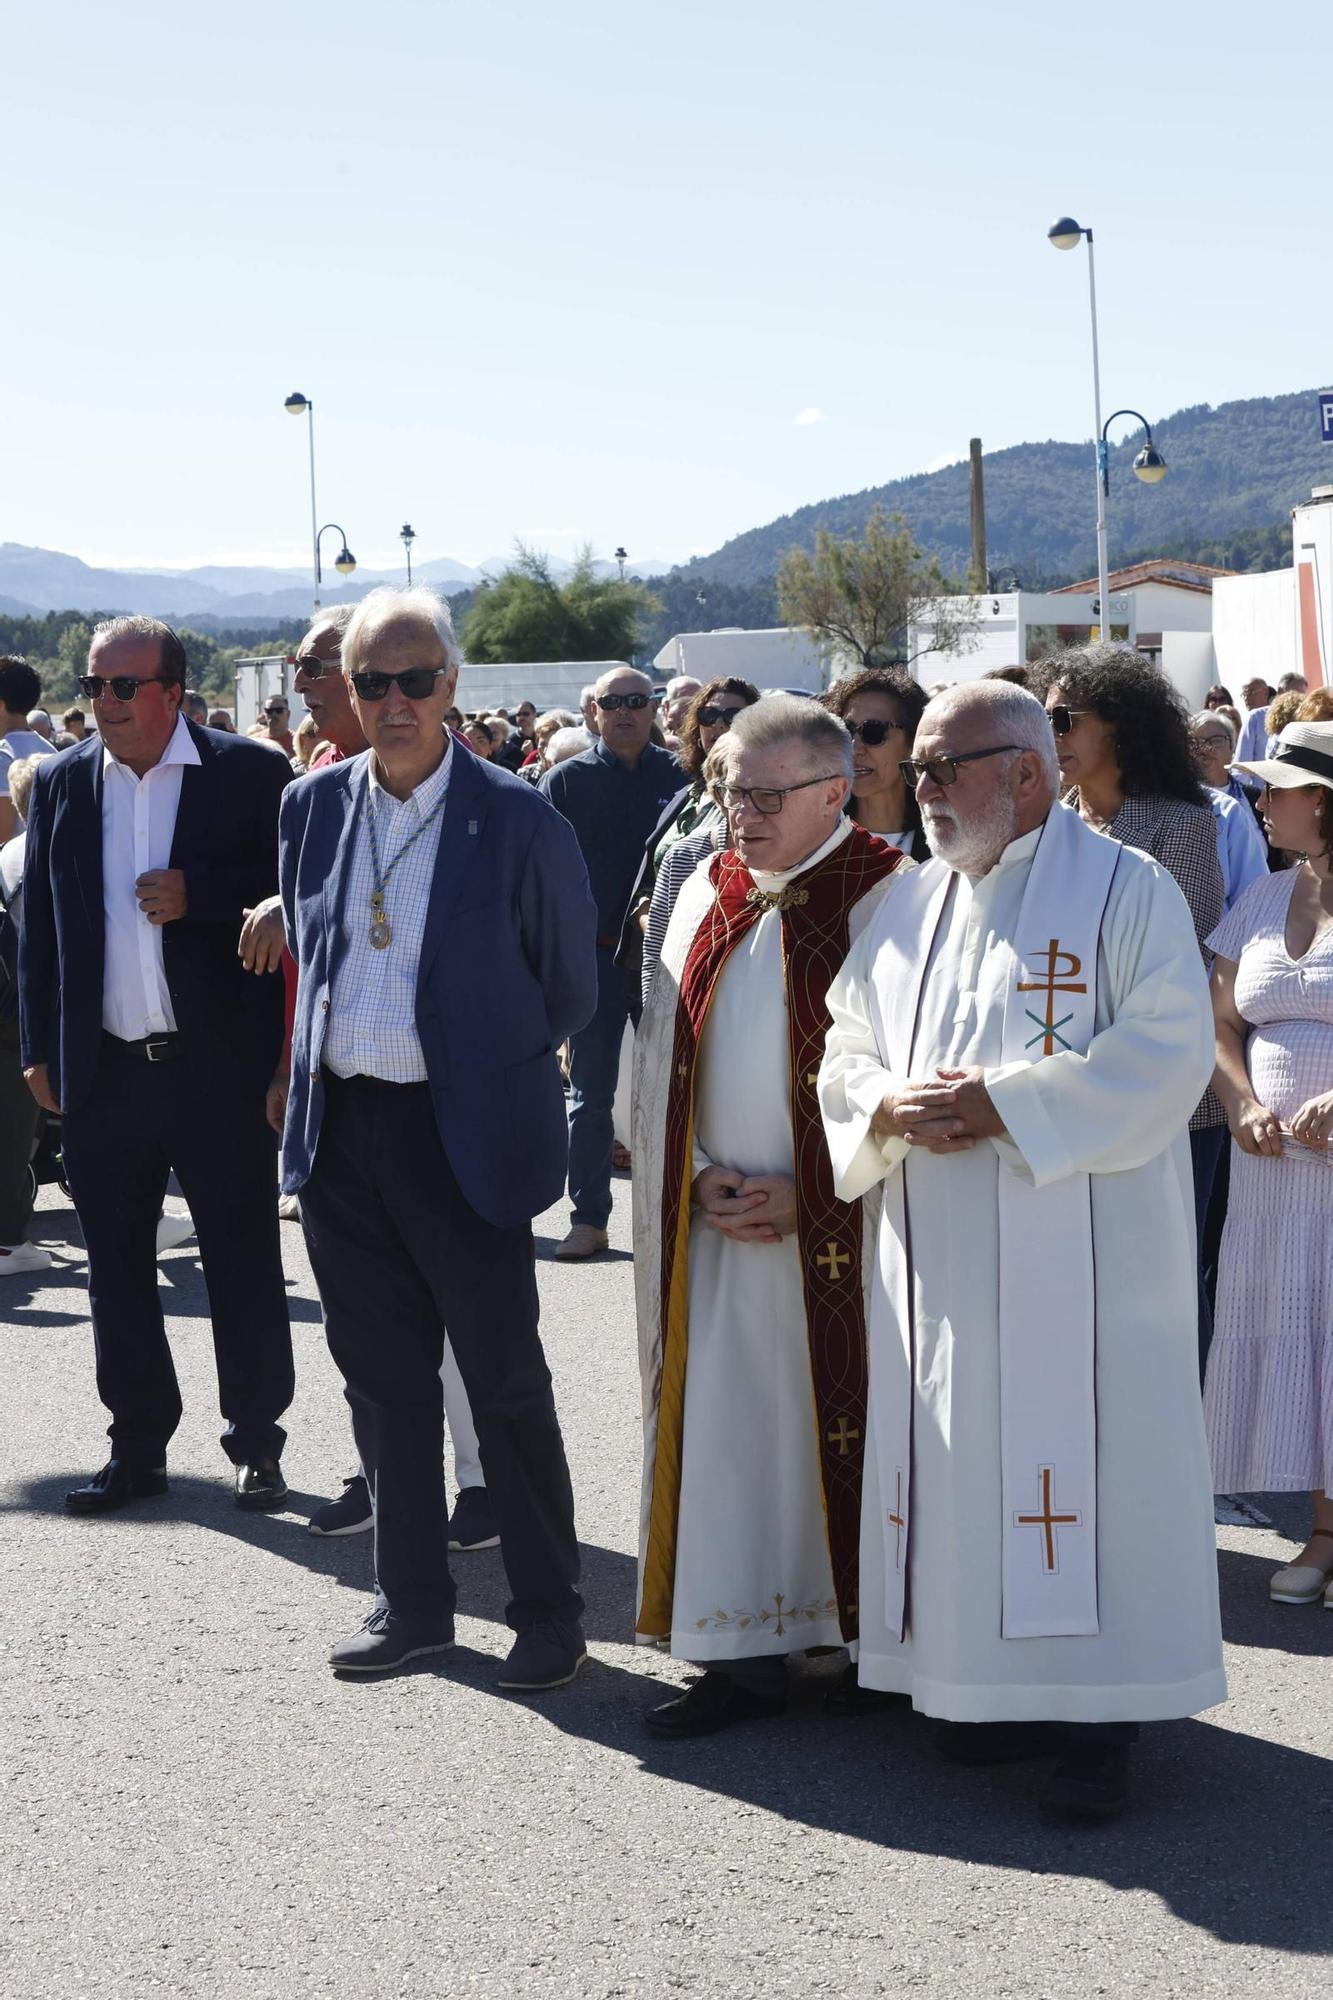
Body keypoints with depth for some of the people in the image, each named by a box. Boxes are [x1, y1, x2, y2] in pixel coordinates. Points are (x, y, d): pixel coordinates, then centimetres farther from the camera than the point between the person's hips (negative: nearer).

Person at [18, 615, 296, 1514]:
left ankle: (258, 1442, 18)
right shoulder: (62, 784, 7)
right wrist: (40, 1051, 8)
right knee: (118, 1268, 10)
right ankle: (138, 1448, 22)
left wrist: (197, 894, -18)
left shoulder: (249, 774, -4)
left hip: (217, 1066, -3)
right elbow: (38, 925, 11)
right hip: (102, 1070, 4)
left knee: (243, 1263, 5)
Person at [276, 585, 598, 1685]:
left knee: (504, 1379, 3)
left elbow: (572, 983, 1)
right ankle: (413, 1601, 25)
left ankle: (550, 1613, 15)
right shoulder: (315, 806, 5)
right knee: (382, 1377, 13)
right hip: (341, 1129, 5)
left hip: (465, 1135, -5)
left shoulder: (518, 820, -9)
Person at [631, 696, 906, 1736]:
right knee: (725, 1427, 5)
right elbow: (664, 1061, 13)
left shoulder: (883, 900, -7)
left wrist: (809, 1193, -14)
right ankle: (749, 1655, 14)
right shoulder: (706, 898, 11)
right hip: (720, 1221, 5)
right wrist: (698, 1179, -1)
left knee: (837, 1414, 0)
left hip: (836, 1225, -5)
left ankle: (872, 1639, 13)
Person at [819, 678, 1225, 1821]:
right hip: (942, 1262, 6)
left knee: (1083, 1458, -6)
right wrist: (890, 1107, -9)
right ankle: (1001, 1688, 18)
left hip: (1082, 1251, -6)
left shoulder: (1125, 892, -4)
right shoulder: (910, 909, 15)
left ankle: (1102, 1714, 1)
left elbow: (1165, 1055, -14)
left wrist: (1000, 1106, -18)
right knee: (965, 1462, 6)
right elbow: (848, 1050, 15)